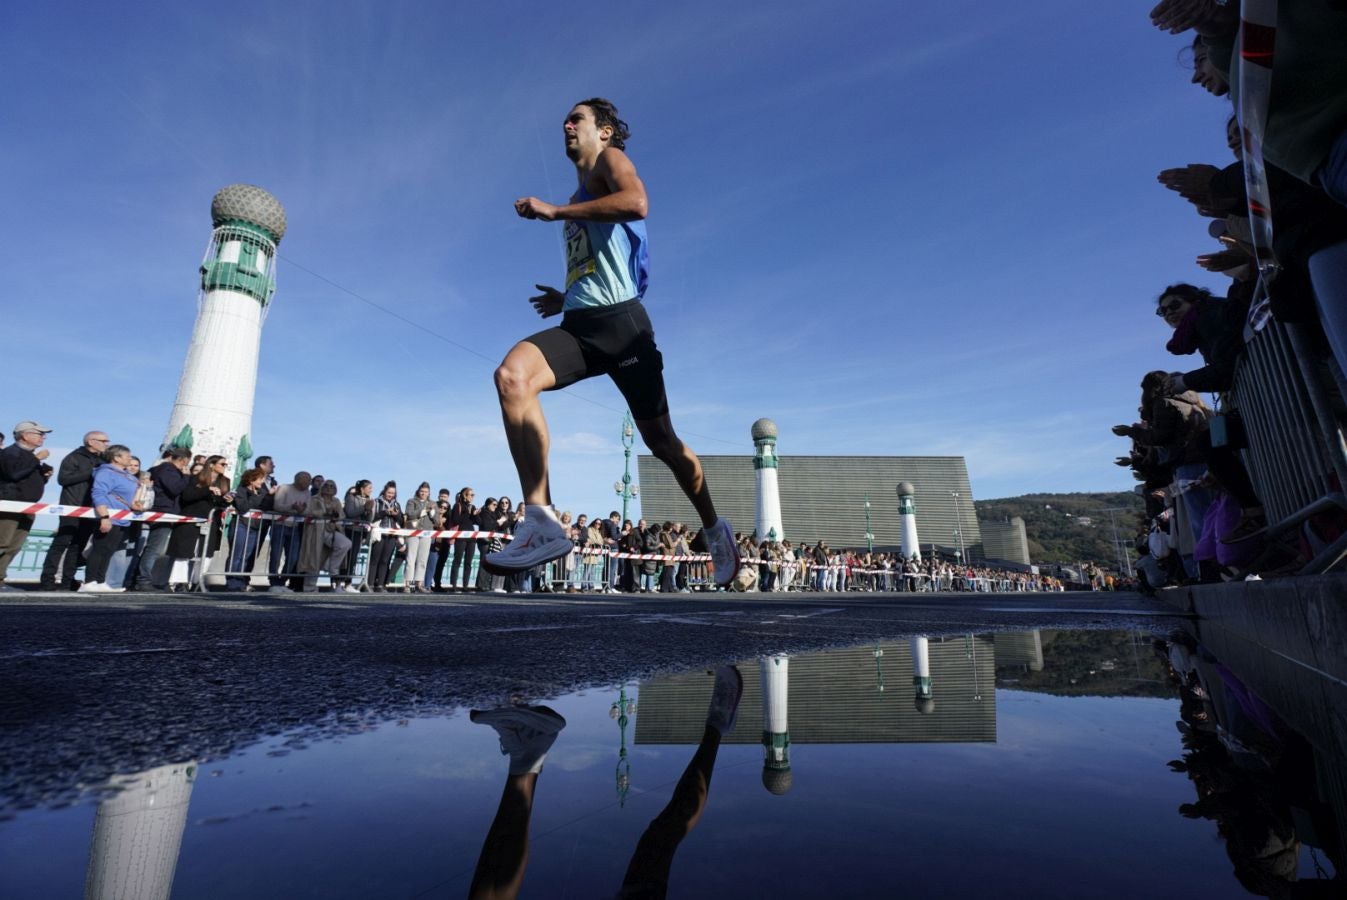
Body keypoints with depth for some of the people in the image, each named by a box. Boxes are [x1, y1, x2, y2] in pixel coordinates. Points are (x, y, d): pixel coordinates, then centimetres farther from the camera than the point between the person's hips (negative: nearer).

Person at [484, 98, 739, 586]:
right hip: (577, 324, 7)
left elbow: (636, 203, -18)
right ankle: (542, 522, -31)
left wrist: (553, 211, -15)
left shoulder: (611, 160, 7)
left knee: (660, 440, 0)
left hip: (619, 320, -6)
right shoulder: (580, 198, 30)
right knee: (511, 375, -24)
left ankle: (714, 529, 20)